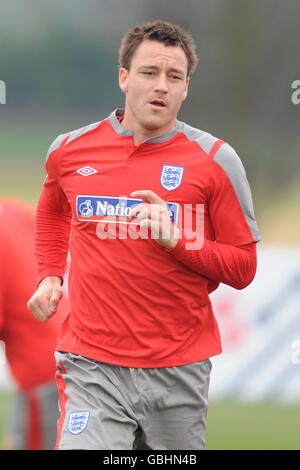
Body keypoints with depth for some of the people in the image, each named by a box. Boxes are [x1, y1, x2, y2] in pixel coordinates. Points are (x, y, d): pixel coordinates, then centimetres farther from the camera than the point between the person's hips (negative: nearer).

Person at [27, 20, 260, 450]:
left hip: (179, 367, 0)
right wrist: (50, 276, 15)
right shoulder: (70, 149, 4)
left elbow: (243, 268, -1)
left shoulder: (214, 159, -3)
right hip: (93, 367, 0)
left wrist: (176, 240, -15)